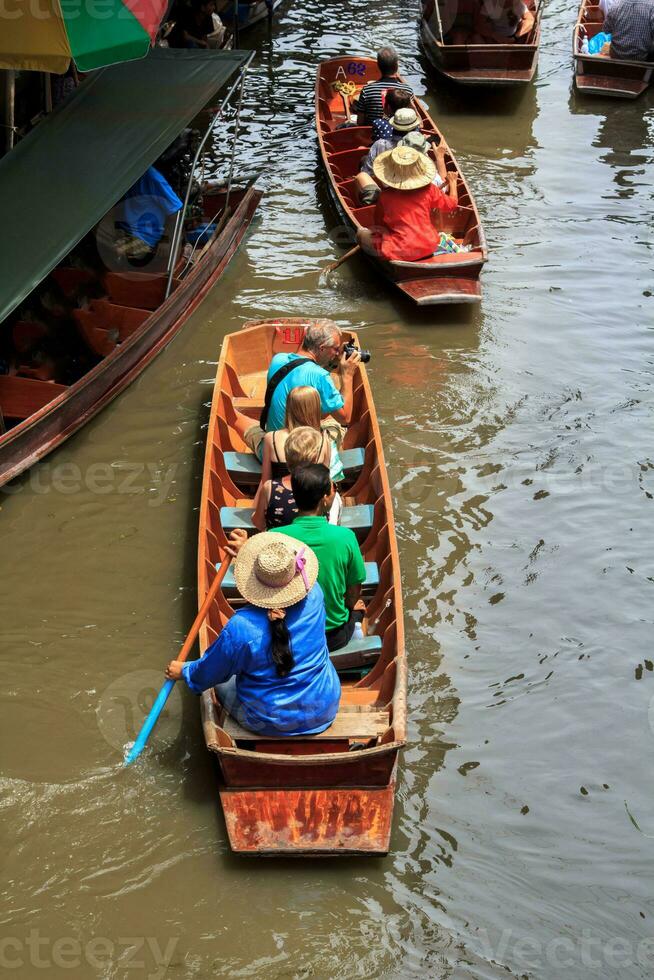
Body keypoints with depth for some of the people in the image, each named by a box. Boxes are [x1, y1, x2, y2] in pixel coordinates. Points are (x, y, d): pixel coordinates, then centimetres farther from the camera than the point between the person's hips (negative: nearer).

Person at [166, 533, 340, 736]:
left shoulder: (240, 627, -26)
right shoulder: (314, 597, -19)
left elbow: (212, 671, -7)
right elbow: (283, 577, 5)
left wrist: (184, 671, 14)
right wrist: (245, 550, 12)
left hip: (269, 724, -3)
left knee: (223, 684, 26)